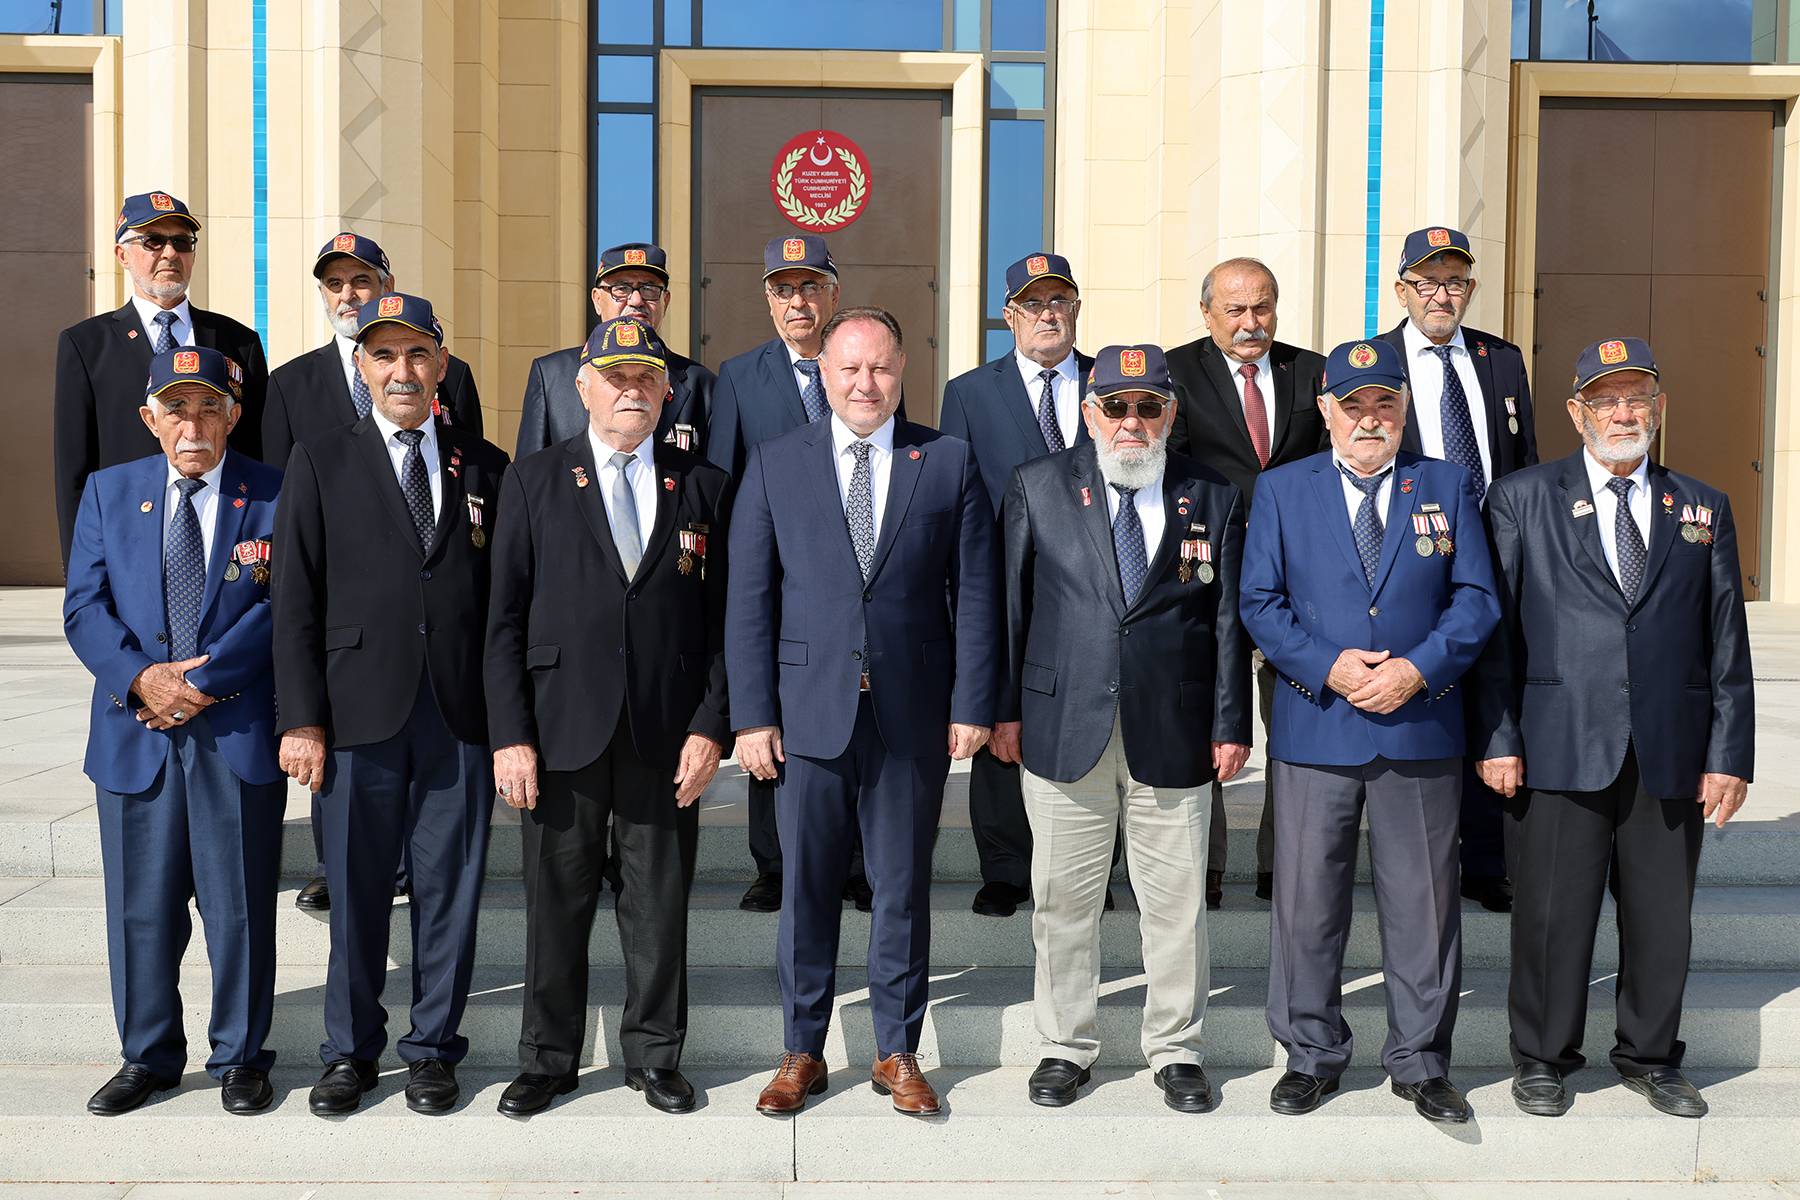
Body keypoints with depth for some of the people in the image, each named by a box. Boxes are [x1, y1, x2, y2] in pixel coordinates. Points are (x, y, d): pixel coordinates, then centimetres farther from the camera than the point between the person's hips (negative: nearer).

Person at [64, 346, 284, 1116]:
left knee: (240, 905, 6)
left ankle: (239, 1059, 21)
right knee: (141, 906, 11)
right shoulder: (109, 492, 9)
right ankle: (148, 1057, 28)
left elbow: (281, 606, -7)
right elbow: (84, 607, 3)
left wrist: (205, 679, -16)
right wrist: (141, 677, -14)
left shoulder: (275, 496, 0)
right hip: (135, 729, 3)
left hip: (239, 732, -2)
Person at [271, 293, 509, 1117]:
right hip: (360, 709, -1)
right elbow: (295, 599, 1)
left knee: (449, 888, 7)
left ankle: (432, 1048, 23)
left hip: (461, 710, 1)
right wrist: (302, 718, -5)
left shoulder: (485, 467, 9)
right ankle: (351, 1051, 25)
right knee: (356, 891, 8)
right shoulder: (321, 463, 6)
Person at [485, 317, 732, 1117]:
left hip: (668, 734, 1)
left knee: (660, 901, 9)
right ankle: (548, 1058, 24)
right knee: (556, 901, 8)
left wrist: (711, 726, -4)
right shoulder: (534, 482, 5)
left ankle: (654, 1055, 26)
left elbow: (722, 620, 5)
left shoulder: (703, 487, 7)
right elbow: (505, 619, 2)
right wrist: (510, 735, -6)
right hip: (562, 728, 0)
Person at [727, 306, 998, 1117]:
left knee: (903, 888, 9)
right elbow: (749, 598, 2)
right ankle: (802, 1051, 24)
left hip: (913, 714, 0)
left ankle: (898, 1052, 25)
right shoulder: (775, 464, 5)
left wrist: (972, 705, -4)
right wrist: (751, 714, -4)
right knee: (805, 887, 8)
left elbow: (974, 592, 2)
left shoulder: (949, 462, 4)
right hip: (808, 709, 0)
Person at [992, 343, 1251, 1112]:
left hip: (1173, 735, 1)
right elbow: (1008, 604, 4)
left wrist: (1231, 724, 1)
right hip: (1062, 730, 0)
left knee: (1176, 903, 8)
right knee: (1063, 900, 9)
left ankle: (1176, 1050, 26)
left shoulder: (1213, 499, 6)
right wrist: (1005, 709, 0)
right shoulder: (1037, 489, 4)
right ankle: (1066, 1047, 26)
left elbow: (1229, 620, 6)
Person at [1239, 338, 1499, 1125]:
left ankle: (1420, 1062, 23)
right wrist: (1329, 668, -12)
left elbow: (1477, 597, 3)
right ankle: (1312, 1056, 22)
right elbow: (1260, 603, 2)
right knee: (1307, 901, 6)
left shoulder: (1448, 486, 8)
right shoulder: (1282, 489, 6)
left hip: (1422, 728, 1)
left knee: (1423, 902, 8)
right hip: (1314, 728, 0)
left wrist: (1418, 668, -12)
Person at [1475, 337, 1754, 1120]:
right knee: (1552, 913, 4)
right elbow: (1493, 626, 0)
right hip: (1559, 752, -2)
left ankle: (1649, 1057, 30)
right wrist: (1497, 737, -6)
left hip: (1673, 754, 3)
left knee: (1663, 916, 11)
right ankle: (1542, 1059, 21)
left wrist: (1730, 754, 3)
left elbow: (1727, 643, 9)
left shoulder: (1704, 510, 12)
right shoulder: (1521, 500, 5)